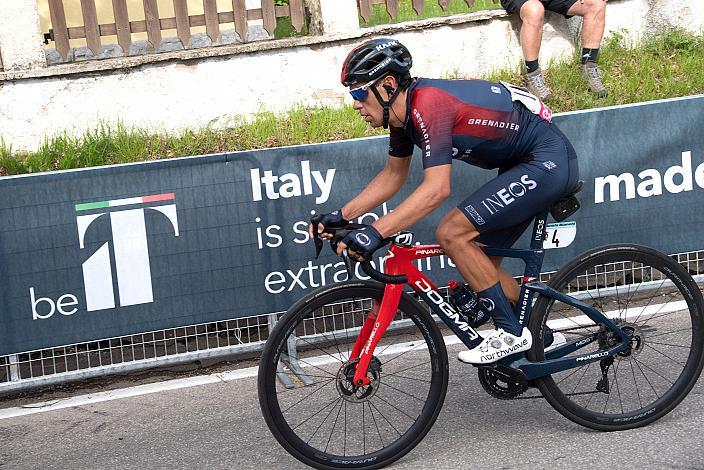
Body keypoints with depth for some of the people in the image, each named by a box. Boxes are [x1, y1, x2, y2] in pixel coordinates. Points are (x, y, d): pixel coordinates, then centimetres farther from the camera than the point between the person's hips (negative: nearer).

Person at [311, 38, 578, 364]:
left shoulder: (429, 104, -25)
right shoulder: (404, 110, 4)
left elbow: (436, 189, -33)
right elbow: (393, 175, 16)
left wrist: (375, 233, -36)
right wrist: (341, 216, 8)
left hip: (549, 161, -10)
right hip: (526, 165, 10)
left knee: (452, 234, -16)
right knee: (479, 261, 11)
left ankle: (511, 333, -6)